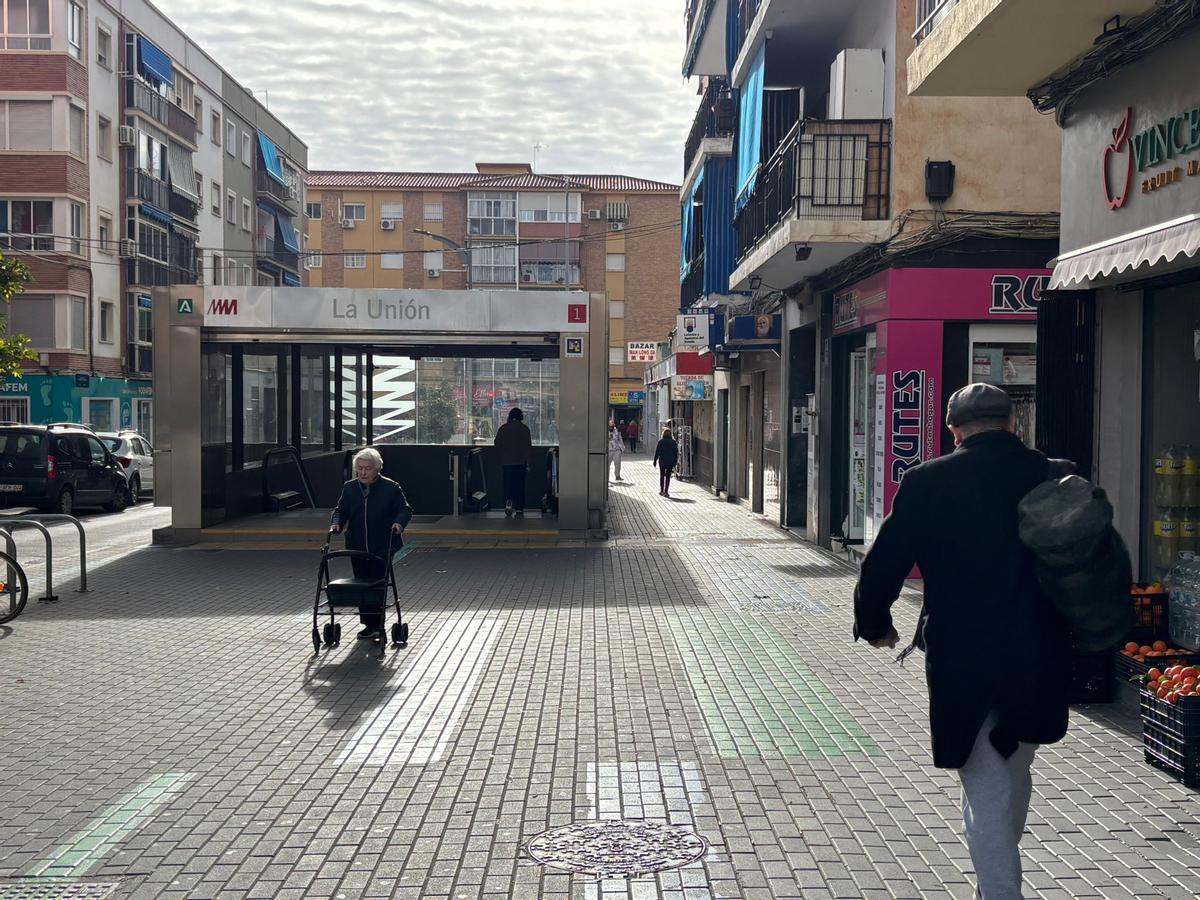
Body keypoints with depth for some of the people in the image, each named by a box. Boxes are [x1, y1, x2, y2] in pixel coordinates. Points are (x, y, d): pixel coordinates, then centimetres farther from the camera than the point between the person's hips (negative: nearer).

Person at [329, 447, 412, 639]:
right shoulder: (349, 488, 7)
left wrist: (399, 522, -21)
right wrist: (336, 523, -9)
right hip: (357, 547, 4)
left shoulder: (390, 488, -5)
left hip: (382, 547, -4)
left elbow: (405, 509, -1)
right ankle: (369, 623, 18)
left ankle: (377, 624, 1)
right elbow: (341, 509, 12)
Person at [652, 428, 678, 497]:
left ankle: (662, 491, 14)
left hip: (662, 461, -1)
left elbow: (657, 452, -6)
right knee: (668, 476, 5)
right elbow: (676, 452, 3)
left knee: (662, 476, 12)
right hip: (670, 462, 1)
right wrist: (675, 461, 11)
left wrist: (655, 460, 1)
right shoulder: (673, 442, -1)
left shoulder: (661, 442, -7)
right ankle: (666, 491, 0)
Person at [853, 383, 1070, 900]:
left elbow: (883, 566, -6)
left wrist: (874, 624, 12)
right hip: (1038, 663, 5)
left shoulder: (927, 483, -10)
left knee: (987, 792, 6)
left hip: (961, 663, -4)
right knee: (1013, 777, 25)